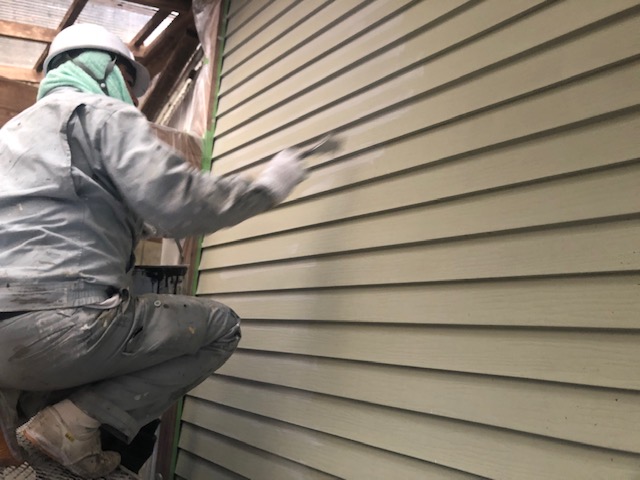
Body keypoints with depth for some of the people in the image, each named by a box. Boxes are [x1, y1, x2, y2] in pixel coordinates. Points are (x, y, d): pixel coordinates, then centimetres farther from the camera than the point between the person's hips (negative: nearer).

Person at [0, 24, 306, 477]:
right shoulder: (105, 113, 2)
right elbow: (181, 206, -11)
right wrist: (267, 187, 2)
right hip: (58, 323, -9)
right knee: (221, 326, 5)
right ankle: (78, 421, -6)